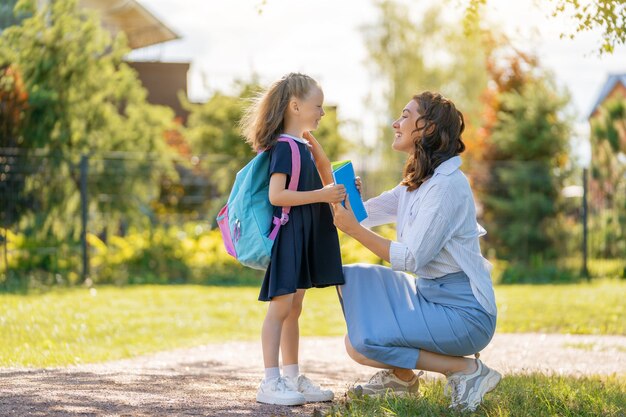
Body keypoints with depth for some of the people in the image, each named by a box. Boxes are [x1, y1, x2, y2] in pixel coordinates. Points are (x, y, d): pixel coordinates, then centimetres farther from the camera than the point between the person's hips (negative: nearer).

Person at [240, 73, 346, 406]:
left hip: (307, 237, 10)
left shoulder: (305, 147, 15)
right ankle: (270, 383, -7)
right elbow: (276, 195, -23)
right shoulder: (283, 147, -14)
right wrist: (322, 195, -24)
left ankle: (292, 378, 18)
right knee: (280, 306, -8)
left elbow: (324, 184, 26)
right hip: (288, 233, -10)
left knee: (294, 308, 13)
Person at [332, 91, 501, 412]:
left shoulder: (447, 184, -18)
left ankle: (466, 370, -8)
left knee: (359, 345, -20)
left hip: (463, 312, -9)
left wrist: (354, 229, -19)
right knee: (351, 277, 7)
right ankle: (400, 375, 16)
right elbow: (355, 215, 11)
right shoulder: (414, 185, 12)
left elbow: (411, 259, -20)